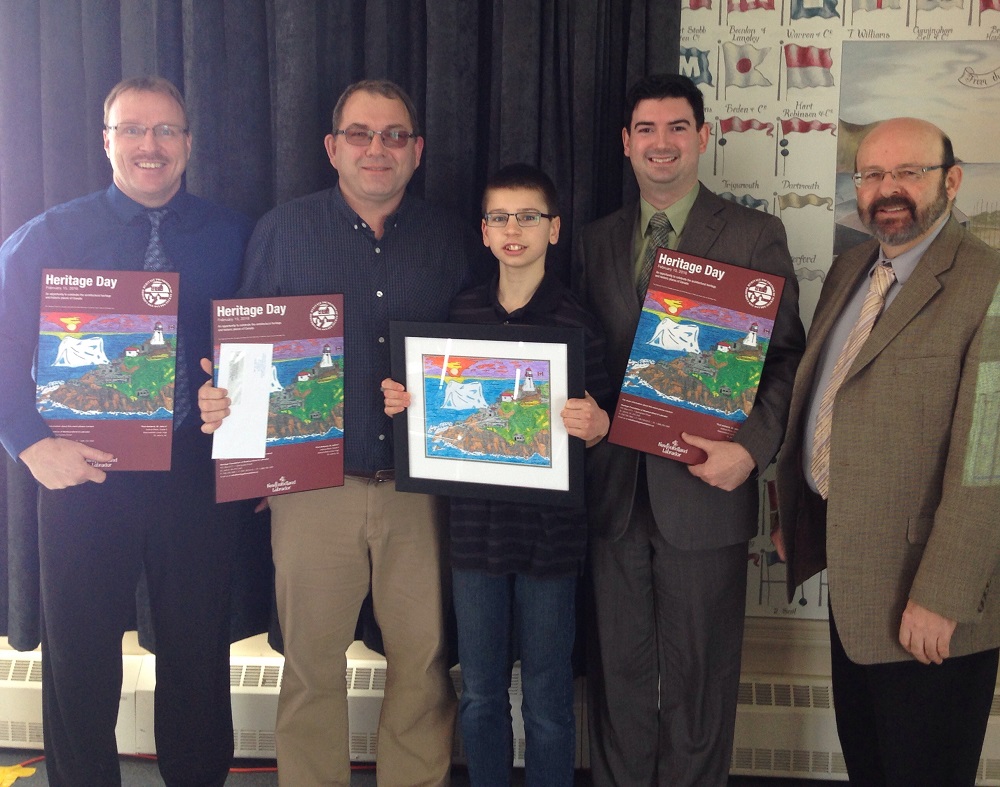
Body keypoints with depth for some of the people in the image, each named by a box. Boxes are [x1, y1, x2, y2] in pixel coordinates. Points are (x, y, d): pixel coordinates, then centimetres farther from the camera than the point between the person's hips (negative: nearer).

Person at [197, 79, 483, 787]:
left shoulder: (450, 241, 7)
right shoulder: (283, 231, 4)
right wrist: (219, 402, -14)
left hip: (420, 487, 1)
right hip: (314, 485, -1)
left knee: (423, 657, 9)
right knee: (312, 661, 10)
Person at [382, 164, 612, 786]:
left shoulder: (576, 320, -6)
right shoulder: (461, 313, 5)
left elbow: (602, 420, -4)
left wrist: (597, 426, -25)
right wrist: (403, 402, -4)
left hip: (549, 530, -3)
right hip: (476, 526, 4)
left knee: (547, 701, 9)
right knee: (479, 695, 15)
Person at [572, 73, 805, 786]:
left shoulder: (755, 235, -1)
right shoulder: (597, 240, 11)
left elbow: (786, 356, -5)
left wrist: (753, 449, -18)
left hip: (704, 490, -3)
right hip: (614, 491, 3)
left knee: (698, 682, 9)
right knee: (619, 672, 15)